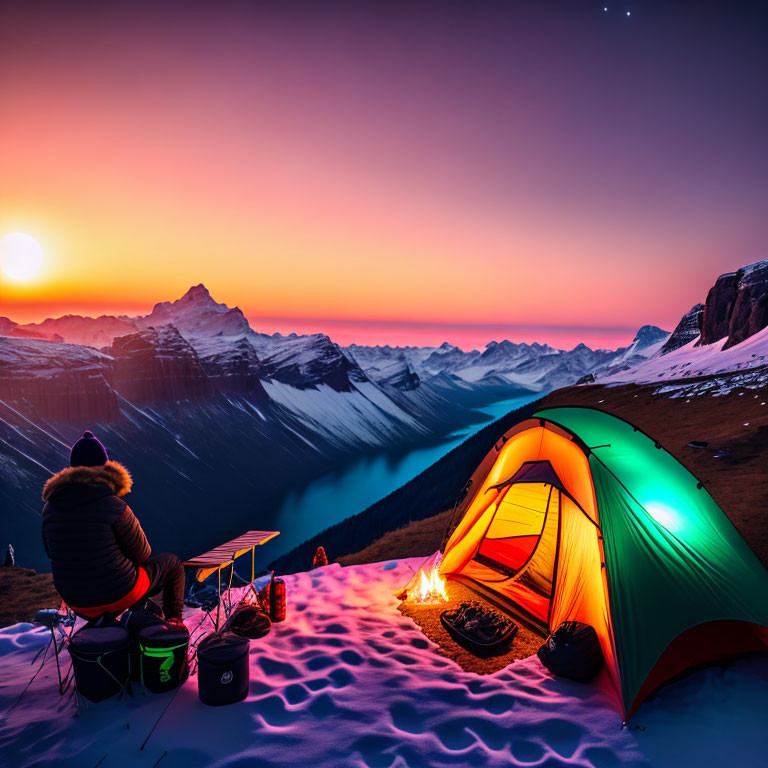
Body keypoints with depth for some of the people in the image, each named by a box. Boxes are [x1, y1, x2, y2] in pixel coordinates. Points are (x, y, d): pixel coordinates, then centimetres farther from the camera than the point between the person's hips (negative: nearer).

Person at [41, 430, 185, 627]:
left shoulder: (50, 508, -6)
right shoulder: (114, 506, -22)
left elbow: (52, 552, 10)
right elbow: (142, 554, -12)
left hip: (79, 604, 6)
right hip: (122, 595, -5)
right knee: (172, 562, 21)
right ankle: (174, 622, 32)